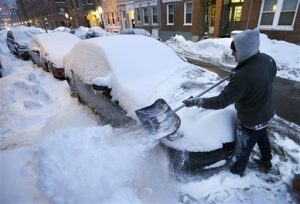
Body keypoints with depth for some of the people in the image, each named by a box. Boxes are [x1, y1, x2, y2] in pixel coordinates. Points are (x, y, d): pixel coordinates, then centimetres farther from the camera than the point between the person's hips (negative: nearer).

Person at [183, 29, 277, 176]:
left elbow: (221, 102, -36)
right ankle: (266, 161, 61)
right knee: (262, 138, 34)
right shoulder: (267, 59, -11)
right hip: (266, 114, 8)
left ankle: (237, 172, 44)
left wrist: (195, 102, -29)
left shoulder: (242, 77, -39)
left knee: (242, 150, 18)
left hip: (251, 121, -8)